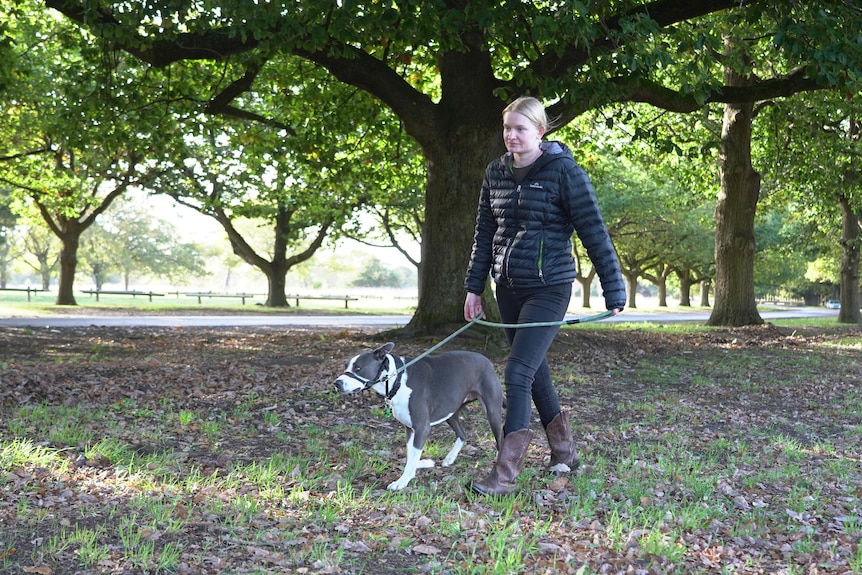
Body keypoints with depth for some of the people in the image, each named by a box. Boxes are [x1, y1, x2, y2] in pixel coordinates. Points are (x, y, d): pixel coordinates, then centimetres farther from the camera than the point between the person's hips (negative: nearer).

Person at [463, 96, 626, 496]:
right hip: (508, 289, 7)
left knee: (518, 372, -13)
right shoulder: (496, 173, 7)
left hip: (548, 288, -7)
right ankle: (564, 450, 32)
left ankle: (505, 474, -8)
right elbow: (484, 234, 13)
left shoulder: (563, 171, -11)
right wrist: (474, 287, 11)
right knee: (535, 371, 15)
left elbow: (594, 233, -12)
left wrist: (614, 292, -13)